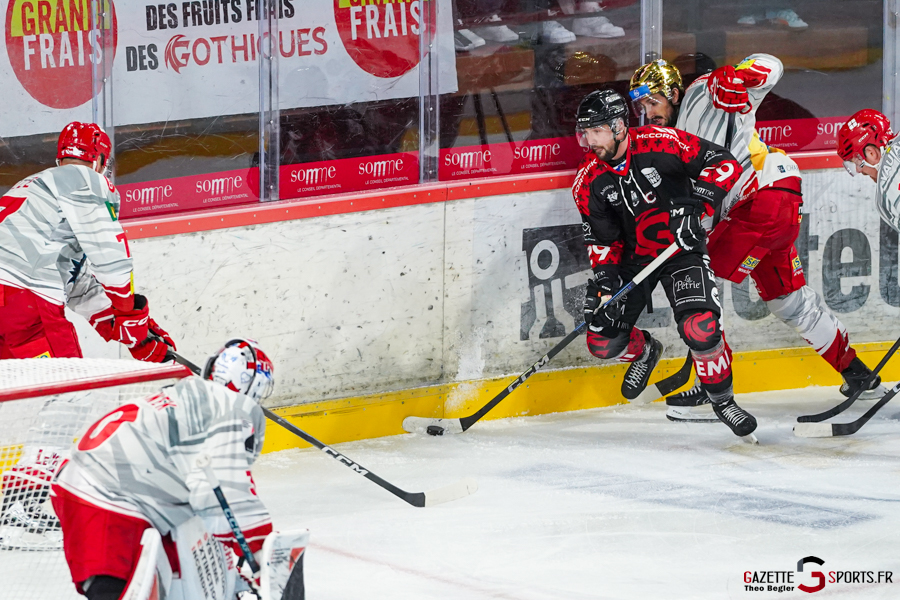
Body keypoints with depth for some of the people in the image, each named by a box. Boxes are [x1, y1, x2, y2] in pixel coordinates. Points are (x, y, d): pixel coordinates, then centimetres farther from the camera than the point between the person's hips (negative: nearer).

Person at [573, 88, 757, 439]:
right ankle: (644, 351, 35)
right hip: (631, 258, 4)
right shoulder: (589, 181, -9)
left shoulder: (661, 144, -20)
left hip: (682, 250, -4)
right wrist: (607, 285, -16)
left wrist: (697, 203, -30)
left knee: (700, 328, -24)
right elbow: (601, 239, -3)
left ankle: (722, 399, 2)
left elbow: (724, 164, -18)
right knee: (603, 342, -2)